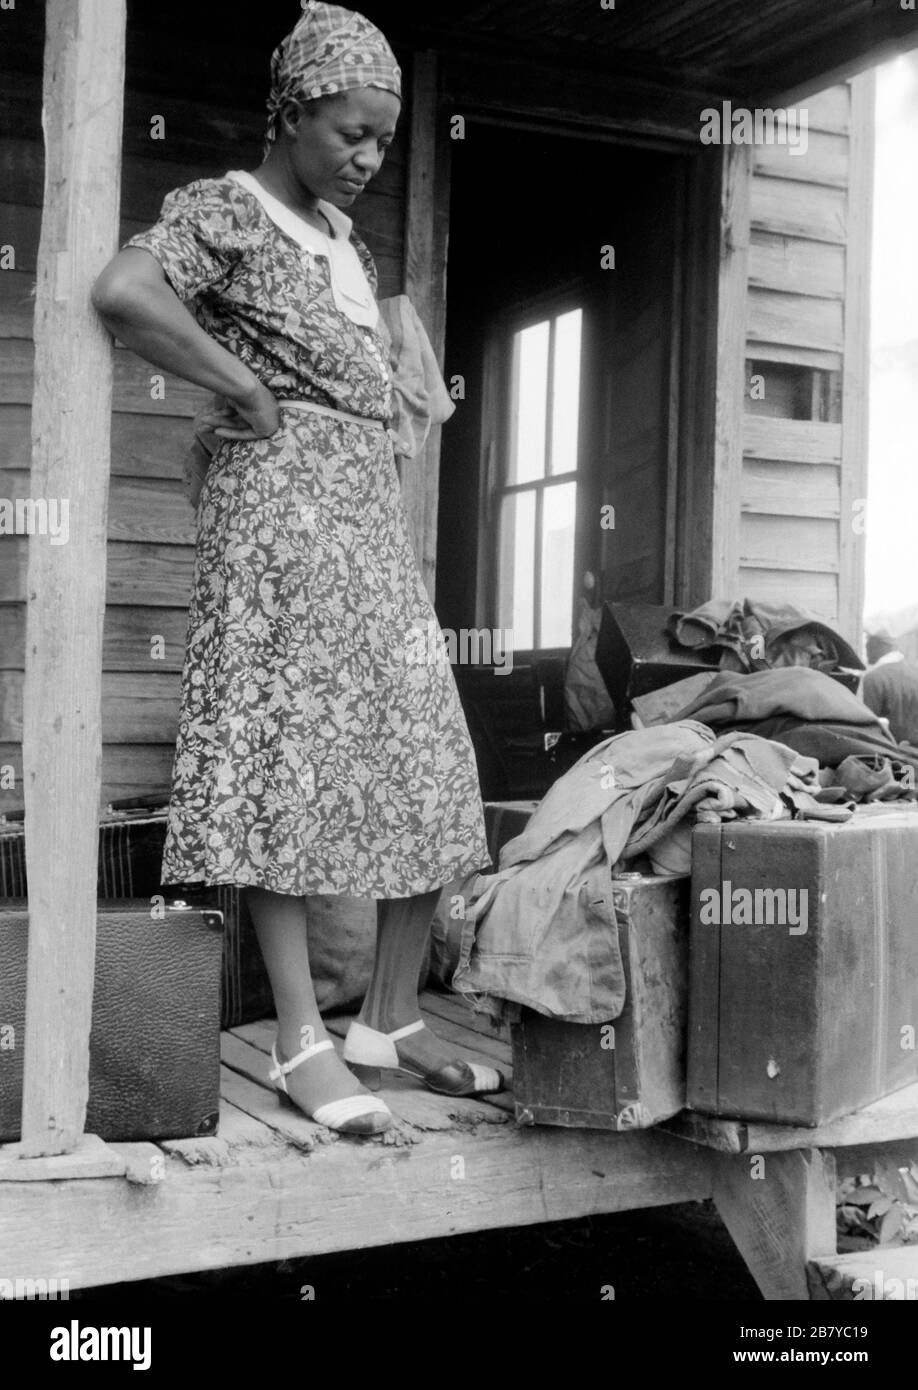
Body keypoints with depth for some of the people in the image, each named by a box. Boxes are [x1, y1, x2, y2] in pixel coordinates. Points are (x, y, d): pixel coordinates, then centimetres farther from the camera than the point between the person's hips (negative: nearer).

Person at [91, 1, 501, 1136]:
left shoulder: (342, 233, 20)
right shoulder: (224, 210, -4)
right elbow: (122, 293, -22)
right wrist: (248, 395, -15)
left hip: (372, 505, 8)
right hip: (279, 498, -8)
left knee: (427, 766, 3)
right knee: (287, 752, -9)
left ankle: (391, 1019, 12)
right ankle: (302, 1042, -4)